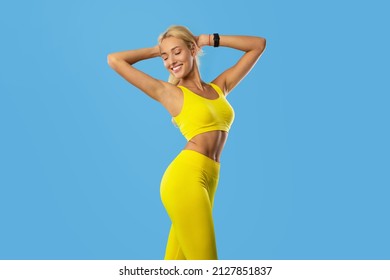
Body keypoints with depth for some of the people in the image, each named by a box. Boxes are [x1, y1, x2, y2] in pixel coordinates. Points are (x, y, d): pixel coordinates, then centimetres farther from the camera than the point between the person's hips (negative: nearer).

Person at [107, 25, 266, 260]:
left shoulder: (220, 87, 19)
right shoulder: (168, 92, 7)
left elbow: (259, 44, 24)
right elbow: (114, 60, 6)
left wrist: (209, 40, 19)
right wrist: (156, 51, 17)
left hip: (206, 181, 5)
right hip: (185, 178, -5)